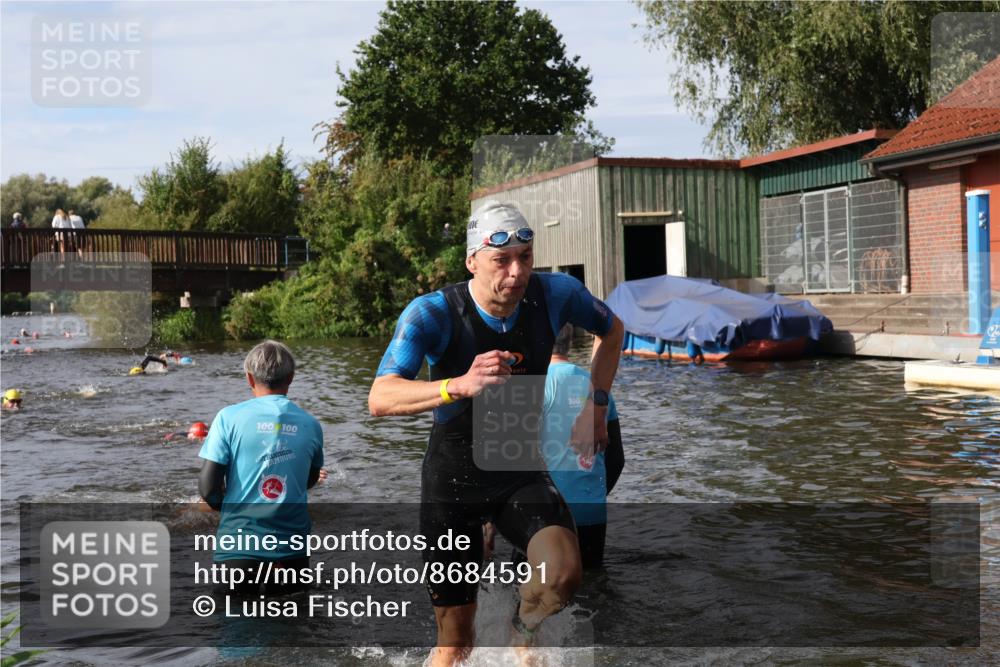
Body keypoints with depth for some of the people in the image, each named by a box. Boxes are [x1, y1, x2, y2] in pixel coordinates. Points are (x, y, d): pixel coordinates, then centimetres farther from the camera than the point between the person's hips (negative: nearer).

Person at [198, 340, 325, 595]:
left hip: (241, 536, -2)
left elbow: (207, 487, -9)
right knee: (292, 591, 23)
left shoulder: (229, 417, -6)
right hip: (291, 537, 2)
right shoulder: (310, 424, 1)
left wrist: (228, 507, 11)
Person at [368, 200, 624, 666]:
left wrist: (596, 404, 3)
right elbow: (379, 399, -35)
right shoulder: (432, 314, -21)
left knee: (562, 574, -26)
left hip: (523, 471, 2)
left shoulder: (555, 295, -12)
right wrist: (460, 385, -50)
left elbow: (611, 329, 11)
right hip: (453, 477, -2)